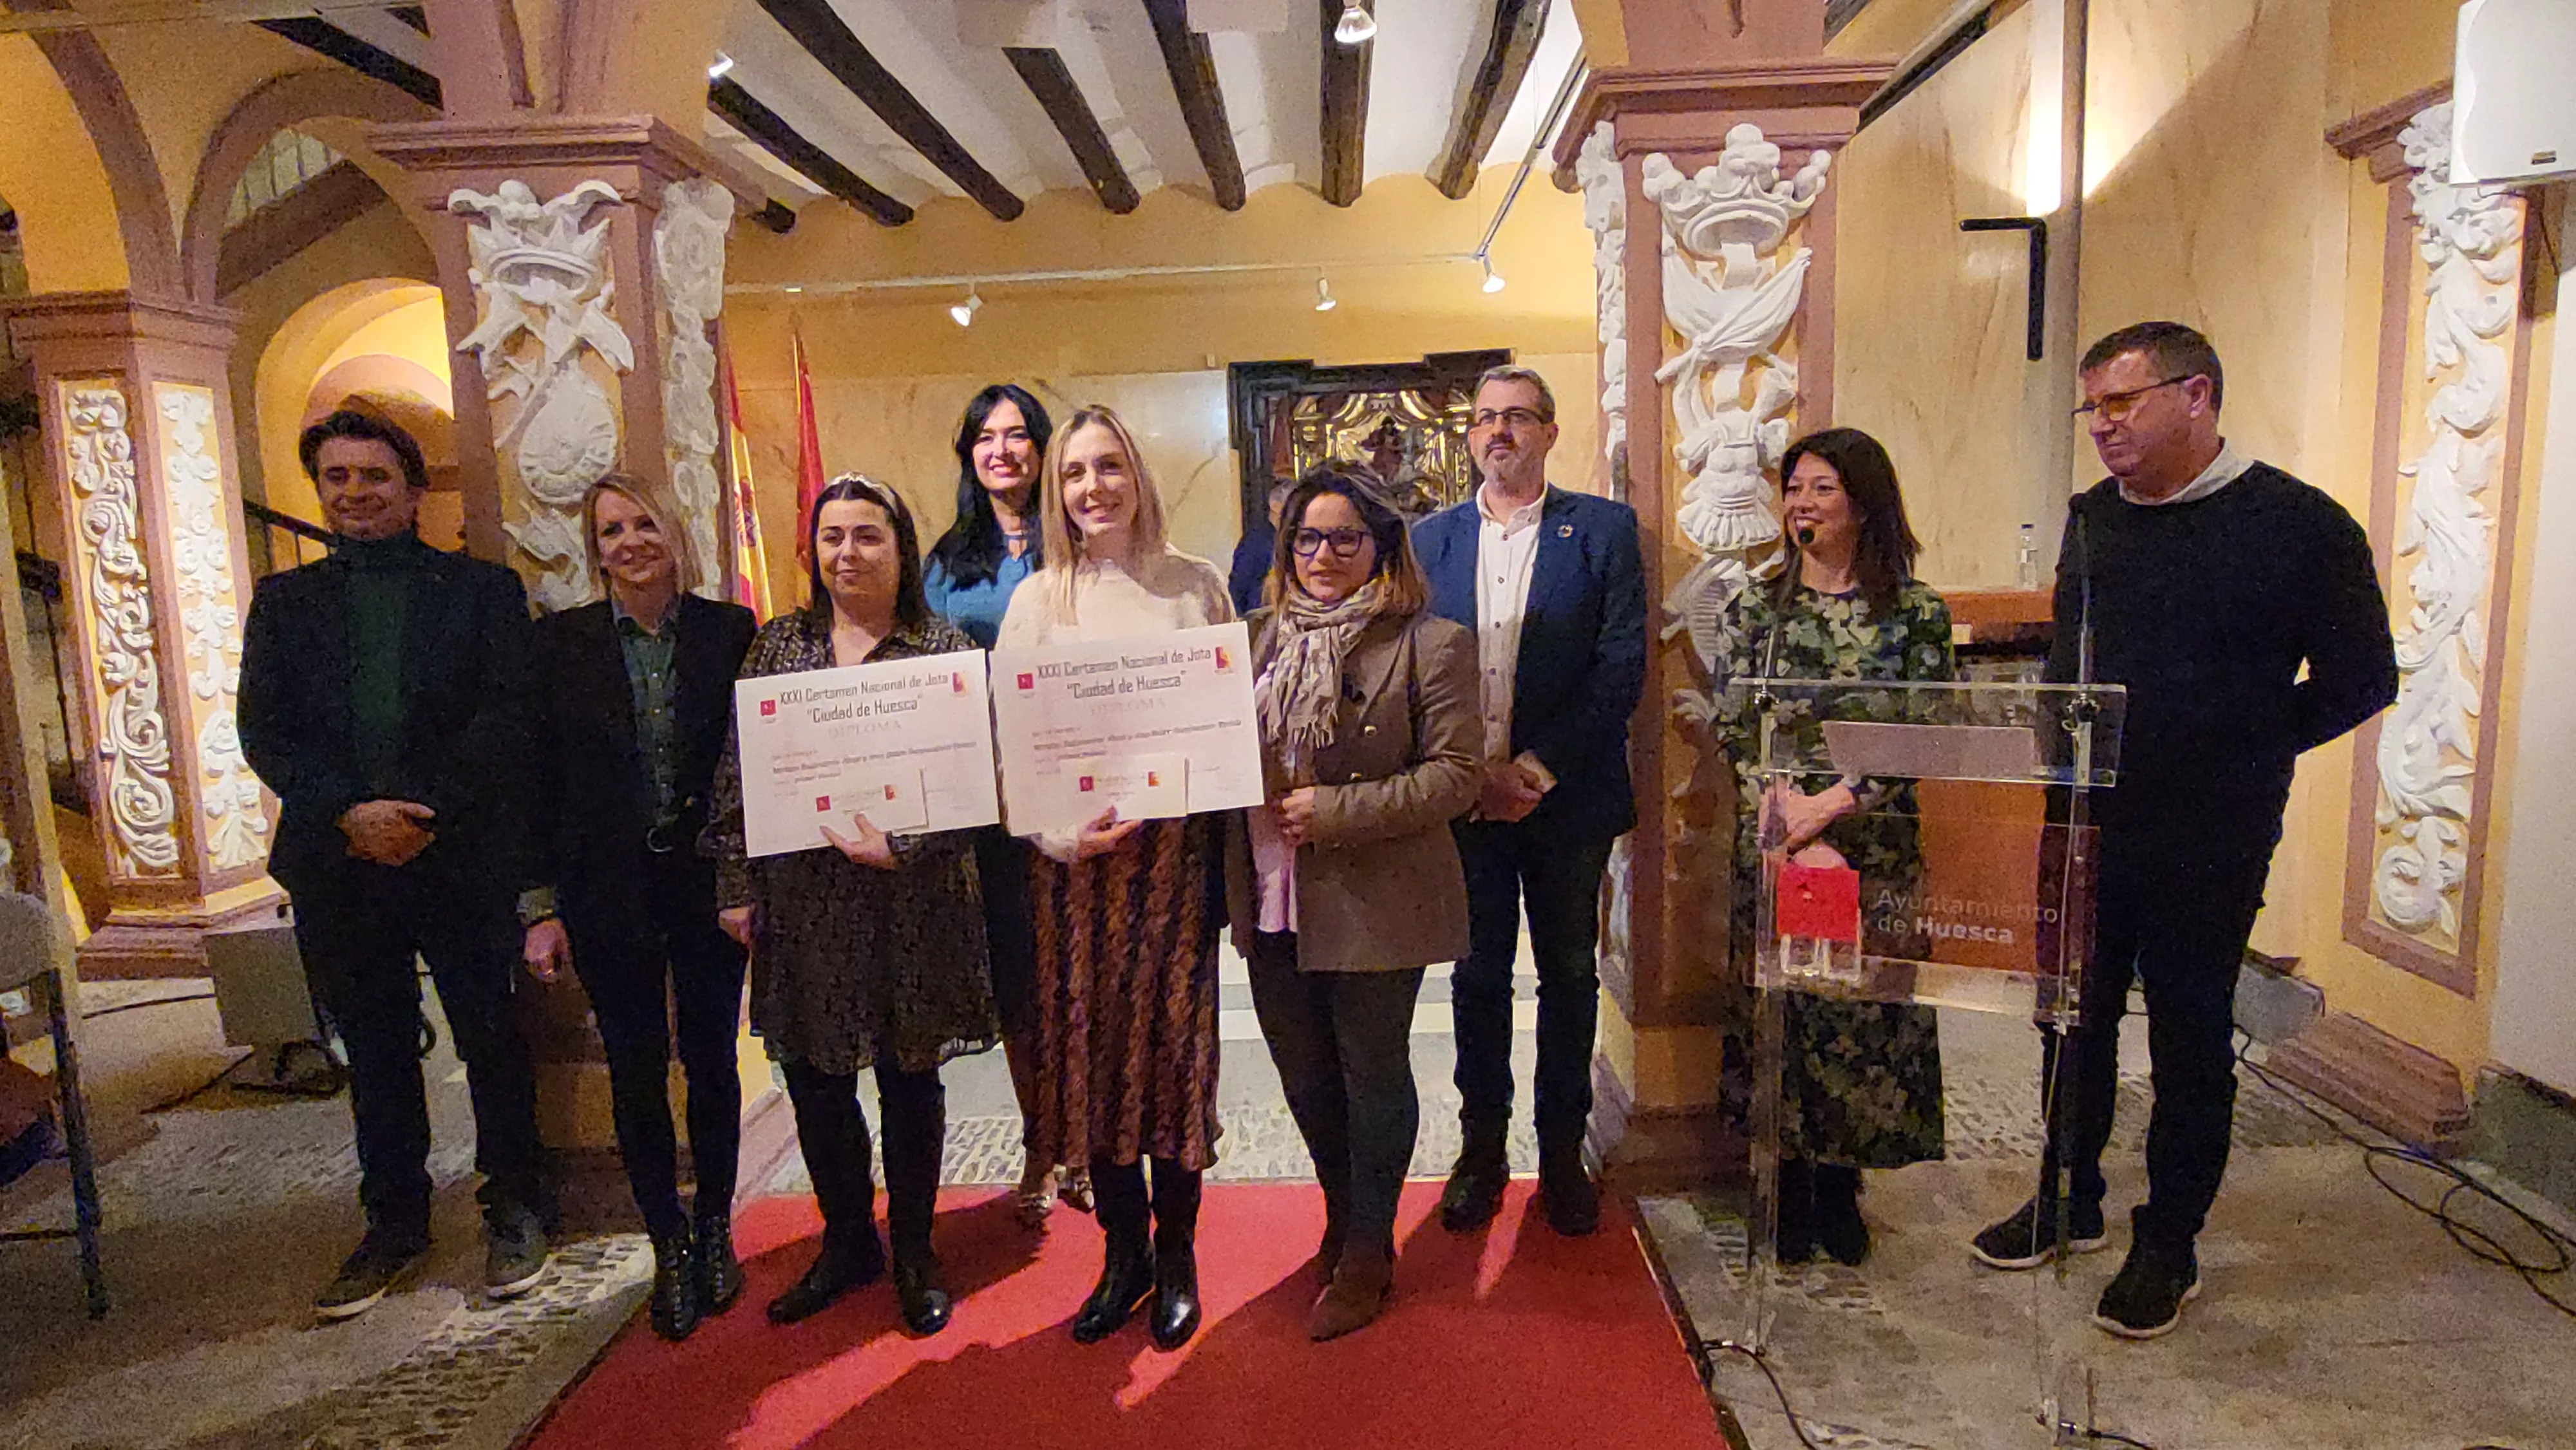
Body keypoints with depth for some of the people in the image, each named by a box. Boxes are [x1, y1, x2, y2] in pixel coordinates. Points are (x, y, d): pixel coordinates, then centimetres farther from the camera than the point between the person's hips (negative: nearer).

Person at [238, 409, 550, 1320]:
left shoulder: (483, 591, 4)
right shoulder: (284, 603, 12)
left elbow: (506, 716, -6)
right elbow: (264, 732, 3)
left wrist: (423, 810, -17)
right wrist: (349, 815, -13)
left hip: (461, 859, -2)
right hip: (337, 865, 3)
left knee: (493, 1040, 7)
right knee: (374, 1054, 14)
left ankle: (513, 1211, 23)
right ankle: (395, 1224, 29)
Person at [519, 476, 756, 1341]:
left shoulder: (730, 632, -2)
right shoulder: (561, 643, 0)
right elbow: (539, 779, 1)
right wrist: (541, 906, -2)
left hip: (708, 882, 0)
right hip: (609, 891, 0)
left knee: (710, 1061, 10)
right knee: (636, 1072, 8)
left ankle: (715, 1230, 28)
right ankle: (668, 1244, 25)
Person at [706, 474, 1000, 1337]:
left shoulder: (943, 649, -4)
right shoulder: (777, 644, 6)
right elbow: (737, 771, 6)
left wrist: (899, 846, -20)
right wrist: (737, 885, 2)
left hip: (909, 902, -3)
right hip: (801, 902, 3)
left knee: (910, 1075, 9)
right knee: (813, 1076, 12)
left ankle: (914, 1254, 29)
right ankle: (847, 1242, 34)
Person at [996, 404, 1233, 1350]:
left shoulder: (1195, 585, 6)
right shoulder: (1038, 600, 5)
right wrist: (1063, 835, -14)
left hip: (1176, 846, -1)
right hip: (1074, 854, 1)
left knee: (1174, 1041, 2)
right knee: (1089, 1047, 6)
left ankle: (1176, 1255, 21)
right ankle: (1123, 1253, 24)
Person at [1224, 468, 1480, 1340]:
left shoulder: (1431, 644, -8)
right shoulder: (1264, 637, 10)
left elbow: (1455, 774, -14)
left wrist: (1338, 810, -20)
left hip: (1374, 907, -5)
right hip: (1274, 903, 6)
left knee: (1373, 1078, 10)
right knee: (1305, 1079, 18)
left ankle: (1366, 1256, 28)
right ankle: (1344, 1217, 42)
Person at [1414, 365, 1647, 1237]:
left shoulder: (1604, 530, 0)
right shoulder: (1430, 538, 8)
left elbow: (1623, 666, -7)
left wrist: (1537, 769, -13)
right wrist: (1476, 773, -9)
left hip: (1567, 798, -1)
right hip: (1463, 798, 2)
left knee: (1569, 977, 10)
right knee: (1477, 976, 11)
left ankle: (1563, 1155, 25)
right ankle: (1482, 1148, 26)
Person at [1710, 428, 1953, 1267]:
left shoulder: (1916, 613, 2)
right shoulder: (1755, 608, 5)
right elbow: (1734, 730, 0)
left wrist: (1836, 801, -15)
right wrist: (1788, 817, -12)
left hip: (1874, 845, 0)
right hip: (1773, 843, 1)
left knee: (1865, 1010, 3)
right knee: (1780, 1008, 4)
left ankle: (1839, 1187, 23)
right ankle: (1788, 1192, 20)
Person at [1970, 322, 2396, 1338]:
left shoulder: (2299, 524, -9)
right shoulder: (2093, 519, 7)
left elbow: (2359, 680, -5)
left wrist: (2230, 755, -9)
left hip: (2207, 841, -5)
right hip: (2084, 824, 5)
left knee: (2190, 1038, 8)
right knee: (2074, 1015, 15)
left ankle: (2167, 1247, 25)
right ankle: (2069, 1203, 34)